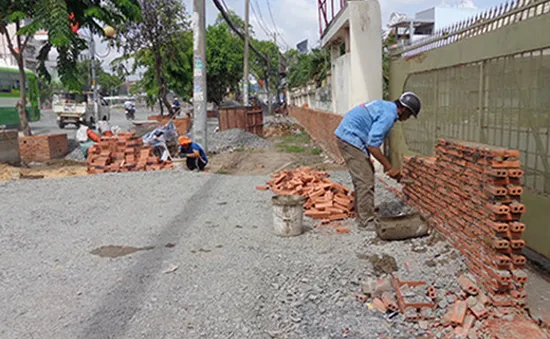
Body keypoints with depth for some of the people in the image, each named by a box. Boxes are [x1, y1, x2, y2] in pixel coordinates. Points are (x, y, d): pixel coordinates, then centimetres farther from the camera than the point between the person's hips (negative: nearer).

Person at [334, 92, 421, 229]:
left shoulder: (385, 106, 13)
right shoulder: (388, 115, -17)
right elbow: (372, 145, -22)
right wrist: (389, 167, -15)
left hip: (345, 135, 11)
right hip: (351, 139, -11)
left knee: (361, 180, 17)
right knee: (365, 181, -7)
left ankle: (362, 214, 26)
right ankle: (367, 221, 0)